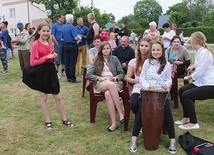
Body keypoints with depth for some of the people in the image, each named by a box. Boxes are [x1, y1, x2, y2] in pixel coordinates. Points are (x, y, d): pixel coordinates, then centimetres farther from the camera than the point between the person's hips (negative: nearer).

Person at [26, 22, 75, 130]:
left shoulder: (49, 43, 10)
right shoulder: (35, 44, -10)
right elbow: (32, 63, -15)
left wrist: (54, 57, -1)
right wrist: (46, 57, -19)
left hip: (51, 70, 6)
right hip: (41, 72, -6)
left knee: (57, 97, 10)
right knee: (43, 97, 8)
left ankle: (64, 119, 22)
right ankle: (47, 121, 21)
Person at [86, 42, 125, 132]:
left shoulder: (114, 59, 17)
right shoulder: (97, 61, 16)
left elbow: (121, 74, 14)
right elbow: (88, 75, 6)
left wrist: (115, 77, -7)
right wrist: (99, 78, -8)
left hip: (113, 83, 1)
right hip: (101, 84, 0)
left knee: (108, 94, -37)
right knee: (111, 85, -38)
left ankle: (114, 123, -37)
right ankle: (120, 113, -39)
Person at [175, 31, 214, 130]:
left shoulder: (204, 53, -19)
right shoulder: (199, 52, 8)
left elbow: (199, 73, -20)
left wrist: (190, 77, -4)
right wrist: (194, 66, 9)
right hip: (202, 82, 10)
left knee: (186, 95, -18)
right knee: (182, 90, 10)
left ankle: (193, 123, -5)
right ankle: (186, 117, 21)